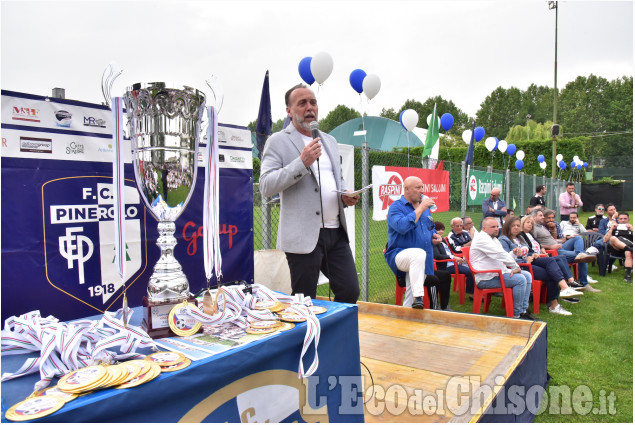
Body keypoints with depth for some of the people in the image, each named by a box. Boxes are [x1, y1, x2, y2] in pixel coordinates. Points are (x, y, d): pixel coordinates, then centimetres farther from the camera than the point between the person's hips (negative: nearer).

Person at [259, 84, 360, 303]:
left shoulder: (329, 141, 19)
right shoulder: (278, 141, -1)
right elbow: (266, 186, -11)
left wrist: (346, 196, 6)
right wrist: (302, 162, -20)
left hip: (336, 232, 6)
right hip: (304, 236, -6)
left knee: (350, 291, 6)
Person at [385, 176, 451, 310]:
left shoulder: (424, 206, 18)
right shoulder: (396, 207, -5)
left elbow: (431, 227, 31)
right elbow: (402, 226, -26)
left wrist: (434, 236, 7)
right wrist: (420, 209, -19)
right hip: (399, 256, -7)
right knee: (418, 253, -38)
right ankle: (418, 298, -40)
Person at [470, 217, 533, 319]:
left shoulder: (493, 239, 20)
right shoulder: (482, 239, -15)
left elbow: (503, 256, 16)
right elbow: (500, 254, -21)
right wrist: (515, 267, -14)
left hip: (499, 272, 11)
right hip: (486, 278, -11)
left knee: (527, 275, 6)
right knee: (520, 279, -22)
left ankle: (523, 310, 7)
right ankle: (517, 314, -12)